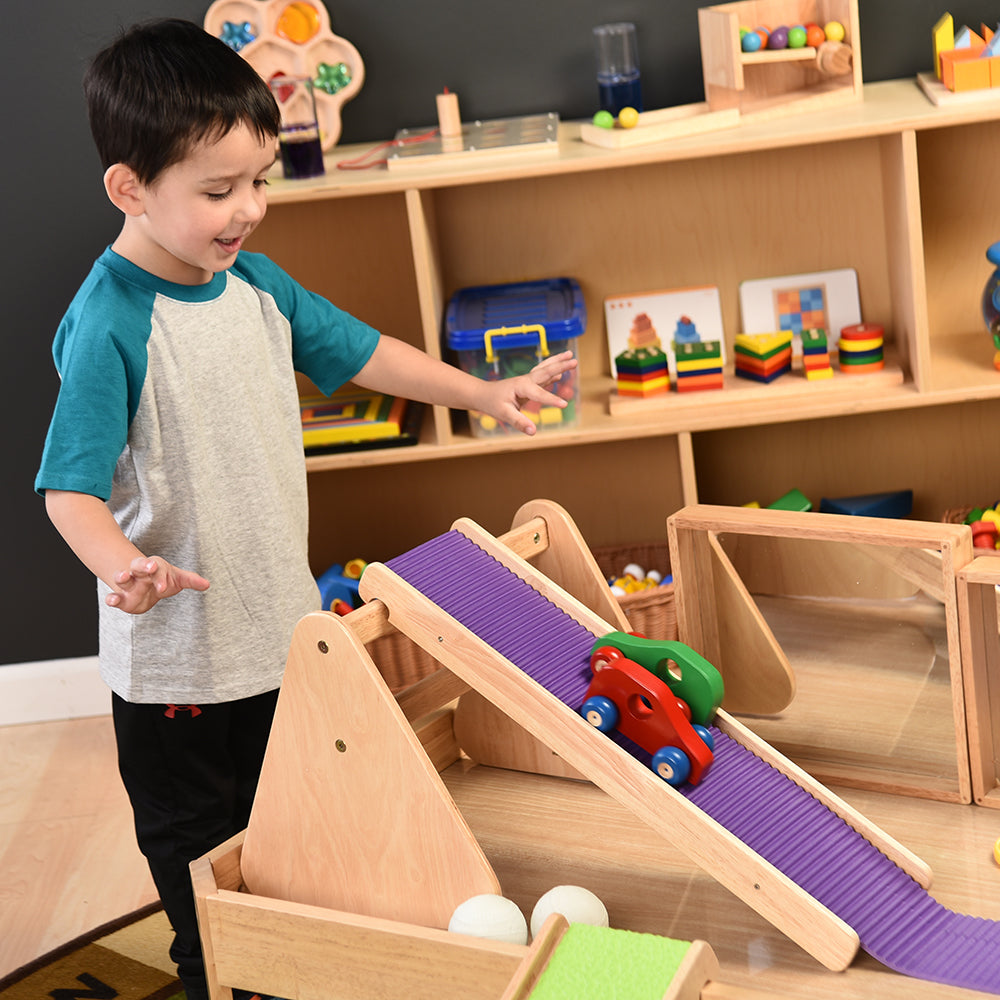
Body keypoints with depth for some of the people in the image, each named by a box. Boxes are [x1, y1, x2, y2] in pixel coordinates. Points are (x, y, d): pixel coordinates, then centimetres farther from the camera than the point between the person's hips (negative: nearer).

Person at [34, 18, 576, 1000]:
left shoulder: (254, 283, 1)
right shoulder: (106, 327, -23)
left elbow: (360, 353, 14)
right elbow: (71, 485, -27)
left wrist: (484, 393, 11)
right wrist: (121, 565, -46)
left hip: (282, 625, 7)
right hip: (178, 653, -7)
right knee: (200, 855, 12)